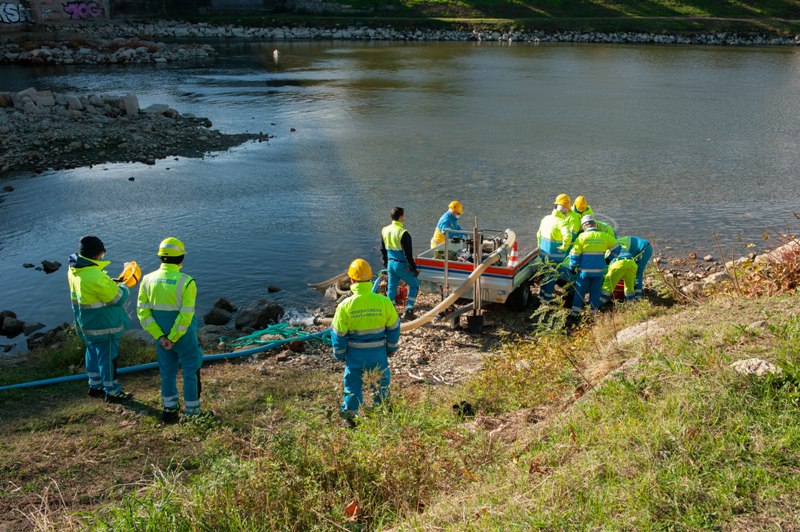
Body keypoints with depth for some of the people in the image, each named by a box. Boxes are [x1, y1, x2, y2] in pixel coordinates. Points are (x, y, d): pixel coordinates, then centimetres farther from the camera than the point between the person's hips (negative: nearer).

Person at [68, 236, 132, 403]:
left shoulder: (74, 270, -3)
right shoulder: (94, 277, -32)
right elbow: (117, 297, -21)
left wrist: (112, 282, -1)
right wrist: (124, 288, -1)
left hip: (87, 324, 9)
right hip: (103, 326, -9)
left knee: (93, 353, 23)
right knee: (108, 357, 6)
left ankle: (95, 386, 39)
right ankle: (113, 392, 20)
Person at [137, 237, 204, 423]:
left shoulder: (148, 280, -4)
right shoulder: (186, 282, -19)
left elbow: (143, 311, -7)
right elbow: (186, 315, -23)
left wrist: (160, 336, -8)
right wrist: (173, 338, -13)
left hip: (162, 337, 4)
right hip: (185, 337, -4)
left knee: (167, 373, 19)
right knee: (191, 373, 12)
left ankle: (169, 410, 29)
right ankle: (192, 412, 20)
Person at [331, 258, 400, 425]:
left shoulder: (345, 306, -15)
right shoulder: (384, 302, -13)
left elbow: (338, 334, -6)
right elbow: (394, 328, -1)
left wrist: (340, 354, 9)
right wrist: (391, 348, 14)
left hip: (354, 354, -1)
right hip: (378, 353, 1)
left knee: (352, 383, 17)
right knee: (381, 382, 20)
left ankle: (351, 415, 24)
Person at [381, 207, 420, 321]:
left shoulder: (385, 230, 3)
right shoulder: (403, 233, -20)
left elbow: (383, 250, 14)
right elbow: (408, 254, -19)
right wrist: (414, 268, -10)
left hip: (391, 263, 7)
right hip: (402, 265, -7)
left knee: (391, 288, 16)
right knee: (414, 285, 11)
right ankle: (408, 310, 4)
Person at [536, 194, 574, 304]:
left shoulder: (546, 219, 4)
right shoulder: (562, 222, -20)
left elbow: (539, 234, 15)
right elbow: (568, 236, -36)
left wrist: (541, 246, 25)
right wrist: (564, 247, -20)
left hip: (543, 252, 7)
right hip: (555, 255, -7)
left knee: (546, 273, 24)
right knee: (552, 275, 6)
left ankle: (542, 293, 37)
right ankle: (546, 297, 13)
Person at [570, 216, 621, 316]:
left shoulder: (582, 237, -7)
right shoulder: (604, 236, 0)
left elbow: (575, 254, -6)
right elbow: (616, 249, 6)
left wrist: (572, 267, 6)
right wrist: (610, 259, 18)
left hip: (584, 270, -2)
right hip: (599, 270, 2)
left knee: (580, 290, 10)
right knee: (595, 291, 12)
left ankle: (575, 310, 11)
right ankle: (593, 311, 15)